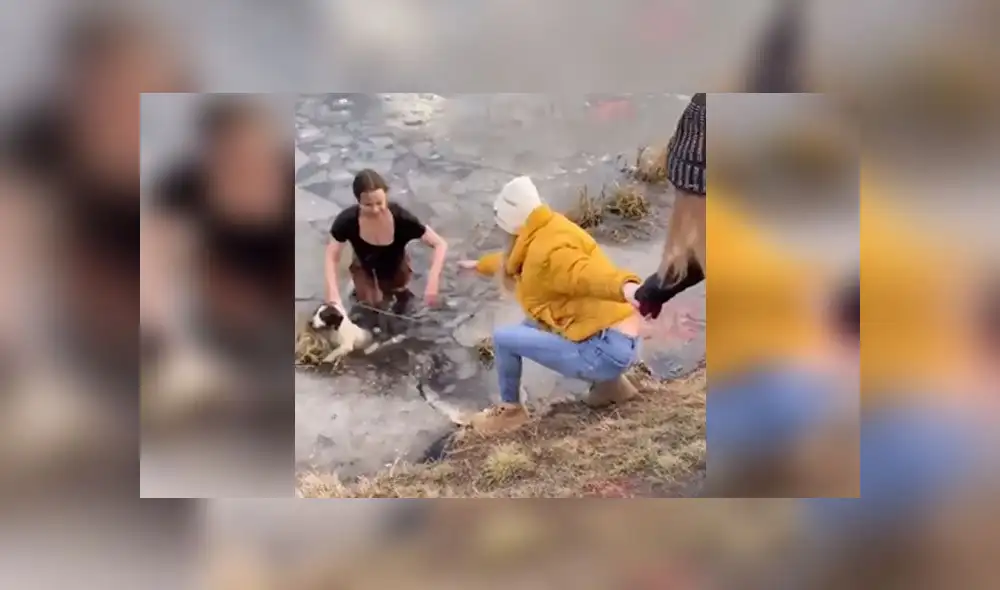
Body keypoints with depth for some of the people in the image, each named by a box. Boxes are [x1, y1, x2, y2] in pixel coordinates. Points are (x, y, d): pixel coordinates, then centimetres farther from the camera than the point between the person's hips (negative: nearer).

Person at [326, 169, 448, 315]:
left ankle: (399, 290, 22)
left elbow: (441, 244, -30)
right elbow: (332, 257, -20)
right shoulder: (348, 220, -32)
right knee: (374, 304, -10)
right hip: (364, 269, 0)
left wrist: (432, 282, -42)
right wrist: (333, 295, -34)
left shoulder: (401, 218, -35)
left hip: (395, 269, 1)